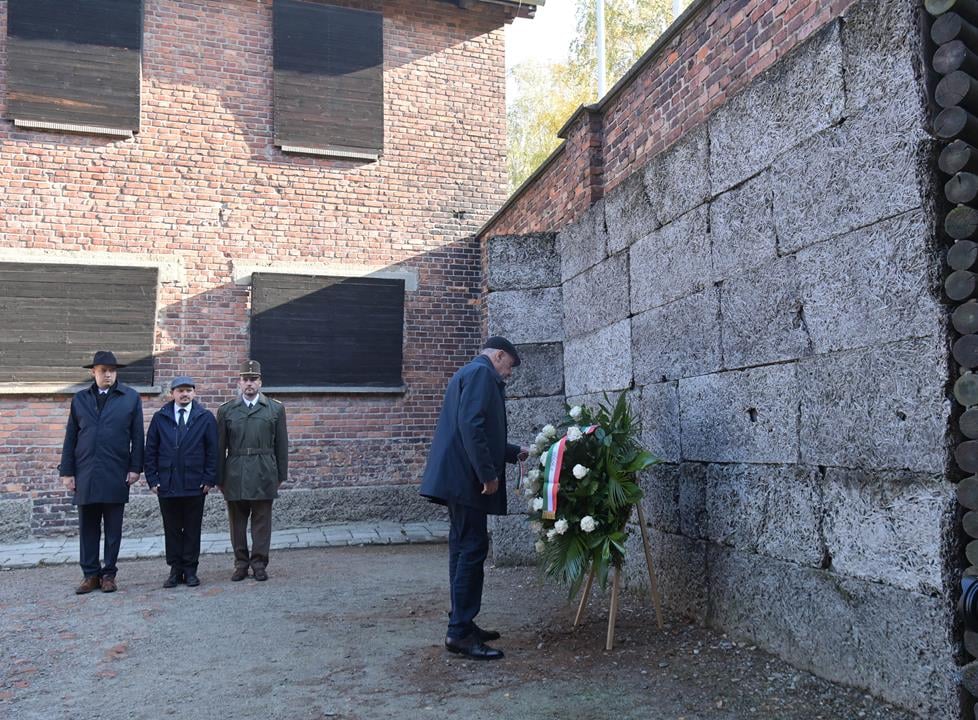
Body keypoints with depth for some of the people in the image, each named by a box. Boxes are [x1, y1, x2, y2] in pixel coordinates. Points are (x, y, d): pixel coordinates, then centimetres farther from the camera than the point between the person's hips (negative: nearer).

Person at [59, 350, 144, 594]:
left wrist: (135, 468, -3)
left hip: (116, 474, -2)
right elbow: (71, 437, 9)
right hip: (85, 475, 2)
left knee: (113, 528, 5)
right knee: (88, 527, 6)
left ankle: (108, 574, 15)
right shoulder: (80, 399, 10)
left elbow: (137, 436, 3)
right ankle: (91, 574, 15)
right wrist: (67, 471, 4)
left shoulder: (131, 398, 4)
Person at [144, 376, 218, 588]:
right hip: (167, 484, 1)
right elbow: (150, 450, 7)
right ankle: (175, 570, 16)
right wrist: (152, 479, -1)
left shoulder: (205, 417, 2)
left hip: (195, 484, -1)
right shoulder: (160, 418, 6)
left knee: (192, 529, 6)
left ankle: (190, 570, 15)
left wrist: (209, 479, -5)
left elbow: (213, 451, 2)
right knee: (172, 529, 7)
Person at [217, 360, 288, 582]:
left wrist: (281, 475, 5)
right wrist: (219, 478, 5)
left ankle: (259, 563, 11)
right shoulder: (226, 411, 8)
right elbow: (220, 447, 8)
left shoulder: (275, 409, 6)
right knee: (237, 521, 7)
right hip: (235, 475, 1)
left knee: (262, 520, 2)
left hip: (264, 474, -1)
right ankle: (241, 563, 17)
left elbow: (281, 445, 7)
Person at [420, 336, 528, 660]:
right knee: (473, 550, -8)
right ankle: (460, 632, -4)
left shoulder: (469, 373, 24)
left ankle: (462, 624, 20)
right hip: (466, 478, -11)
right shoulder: (482, 373, -8)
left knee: (464, 549, 13)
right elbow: (471, 426, -21)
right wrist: (488, 473, -20)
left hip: (459, 478, 11)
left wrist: (516, 452, 31)